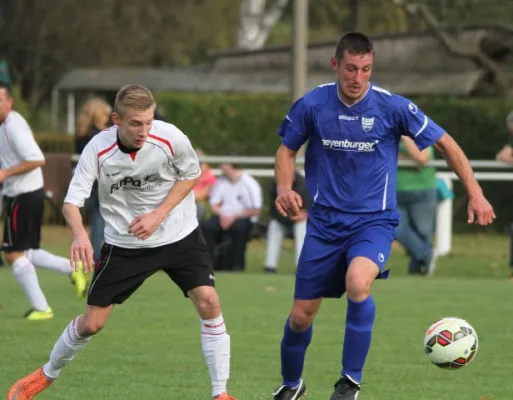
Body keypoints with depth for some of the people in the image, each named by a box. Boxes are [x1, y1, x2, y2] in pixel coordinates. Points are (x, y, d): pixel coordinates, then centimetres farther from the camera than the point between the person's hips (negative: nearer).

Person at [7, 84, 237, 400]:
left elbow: (191, 175, -1)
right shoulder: (98, 149, -21)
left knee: (208, 301, -18)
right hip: (124, 243, 0)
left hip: (179, 235, 0)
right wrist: (80, 234, -44)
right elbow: (72, 201, -22)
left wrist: (158, 215, -14)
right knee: (91, 323, 2)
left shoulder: (170, 138, -20)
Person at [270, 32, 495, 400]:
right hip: (325, 220, 2)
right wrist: (284, 188, -9)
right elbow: (287, 149, 10)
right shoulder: (312, 105, -6)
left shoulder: (392, 107, -11)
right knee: (301, 314, 4)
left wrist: (475, 193, -7)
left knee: (357, 282, -34)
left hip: (374, 220, -2)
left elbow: (446, 144, -1)